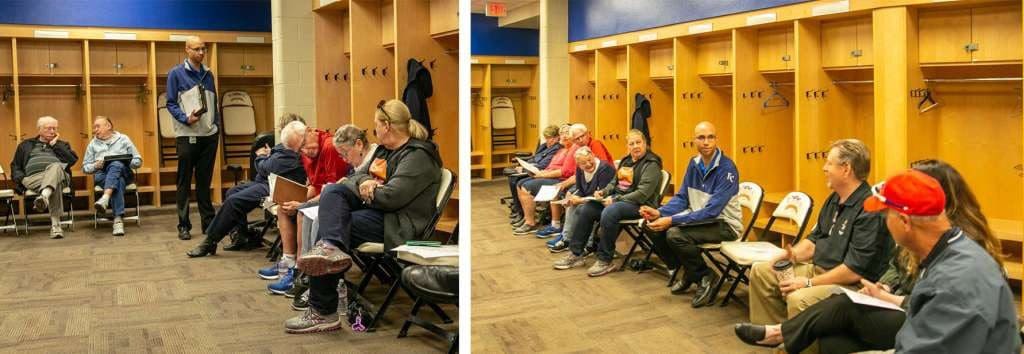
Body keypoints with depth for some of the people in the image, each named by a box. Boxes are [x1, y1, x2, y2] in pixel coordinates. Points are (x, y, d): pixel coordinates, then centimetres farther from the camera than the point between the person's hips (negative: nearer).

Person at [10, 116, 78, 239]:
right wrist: (21, 179, 3)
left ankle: (44, 197, -69)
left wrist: (55, 145, 9)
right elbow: (15, 166, 24)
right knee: (55, 184, -39)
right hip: (33, 177, 0)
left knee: (55, 166, -41)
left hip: (59, 174, 0)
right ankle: (55, 224, -55)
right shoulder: (26, 145, 30)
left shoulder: (62, 144, 29)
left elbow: (73, 160, 9)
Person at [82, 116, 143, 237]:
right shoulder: (93, 144, 25)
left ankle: (104, 199, -60)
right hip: (101, 174, 0)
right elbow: (85, 167, 20)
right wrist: (95, 166, -2)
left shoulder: (123, 139, 19)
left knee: (116, 165, -39)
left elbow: (138, 161, 14)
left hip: (123, 172, 0)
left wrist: (127, 162, -8)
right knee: (118, 181, -38)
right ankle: (118, 219, -54)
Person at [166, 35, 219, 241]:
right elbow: (171, 104, -5)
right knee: (184, 183, 1)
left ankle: (209, 222, 16)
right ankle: (184, 225, 6)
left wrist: (217, 124, 9)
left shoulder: (208, 74, 13)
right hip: (187, 135, -4)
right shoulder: (176, 73, -1)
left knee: (205, 181, 11)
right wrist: (186, 118, -19)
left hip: (209, 134, 4)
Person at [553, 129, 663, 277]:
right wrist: (603, 192, 2)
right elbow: (614, 182, 24)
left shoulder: (651, 164, -10)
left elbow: (642, 194, -19)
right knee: (584, 209, -8)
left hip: (639, 205, -8)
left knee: (608, 213, -36)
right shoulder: (625, 160, 16)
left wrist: (615, 200, -21)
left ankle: (605, 261, -22)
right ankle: (576, 254, 0)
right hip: (616, 199, 8)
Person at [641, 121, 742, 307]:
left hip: (724, 224, -7)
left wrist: (672, 220, -31)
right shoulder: (694, 163, 3)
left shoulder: (727, 168, -20)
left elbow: (712, 211, -26)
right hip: (698, 219, 8)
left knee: (675, 234, -29)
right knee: (653, 228, -8)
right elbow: (681, 198, 6)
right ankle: (688, 273, 11)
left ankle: (706, 277, -5)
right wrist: (659, 212, -14)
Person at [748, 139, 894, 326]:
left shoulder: (869, 210, -20)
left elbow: (855, 270, -23)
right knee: (760, 271, 4)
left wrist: (809, 283, -19)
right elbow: (816, 239, 23)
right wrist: (792, 254, 3)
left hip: (852, 285, -10)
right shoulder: (834, 200, 12)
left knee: (798, 299, -35)